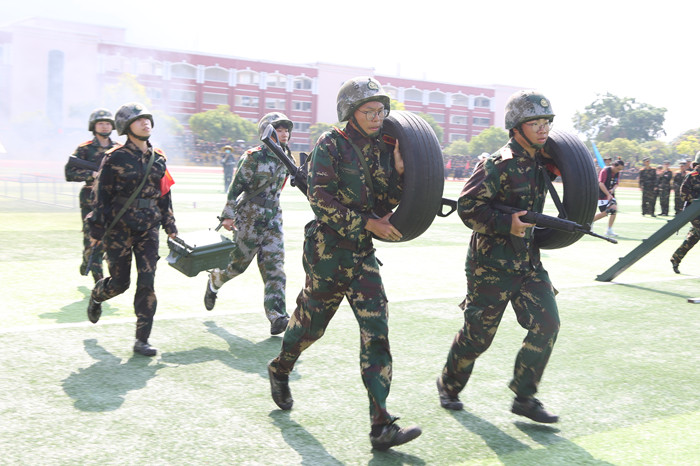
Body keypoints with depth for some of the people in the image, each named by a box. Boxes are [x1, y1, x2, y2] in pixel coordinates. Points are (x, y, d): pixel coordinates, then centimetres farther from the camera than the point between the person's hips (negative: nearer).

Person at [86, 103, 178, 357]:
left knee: (147, 282, -5)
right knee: (120, 282, 5)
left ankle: (142, 340, 2)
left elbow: (164, 194, 14)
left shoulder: (158, 157, 7)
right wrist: (97, 230, -7)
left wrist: (170, 226, 12)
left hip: (149, 227, 4)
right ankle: (96, 296, 43)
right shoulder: (116, 157, -7)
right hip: (119, 226, -3)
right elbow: (102, 194, -6)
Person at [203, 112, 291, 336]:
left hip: (273, 219, 5)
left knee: (275, 267, -6)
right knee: (238, 263, 7)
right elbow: (236, 187, -11)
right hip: (249, 219, -5)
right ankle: (213, 282, 40)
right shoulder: (254, 157, -11)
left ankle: (277, 317, -10)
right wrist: (228, 215, -15)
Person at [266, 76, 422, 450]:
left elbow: (385, 205, 5)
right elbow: (321, 200, -16)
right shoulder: (331, 145, -8)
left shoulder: (383, 149, 7)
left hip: (363, 253, 4)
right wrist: (368, 223, -19)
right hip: (327, 248, -4)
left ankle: (381, 425, -7)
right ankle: (279, 370, 45)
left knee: (376, 329, -7)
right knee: (311, 321, 12)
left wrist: (399, 171, -10)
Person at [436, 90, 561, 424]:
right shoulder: (501, 164, -17)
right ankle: (449, 385, 30)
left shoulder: (540, 162, 7)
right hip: (492, 264, -7)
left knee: (547, 324, -4)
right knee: (477, 334, 4)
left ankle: (524, 397, 9)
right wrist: (506, 224, -27)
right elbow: (467, 206, -20)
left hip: (528, 262, 7)